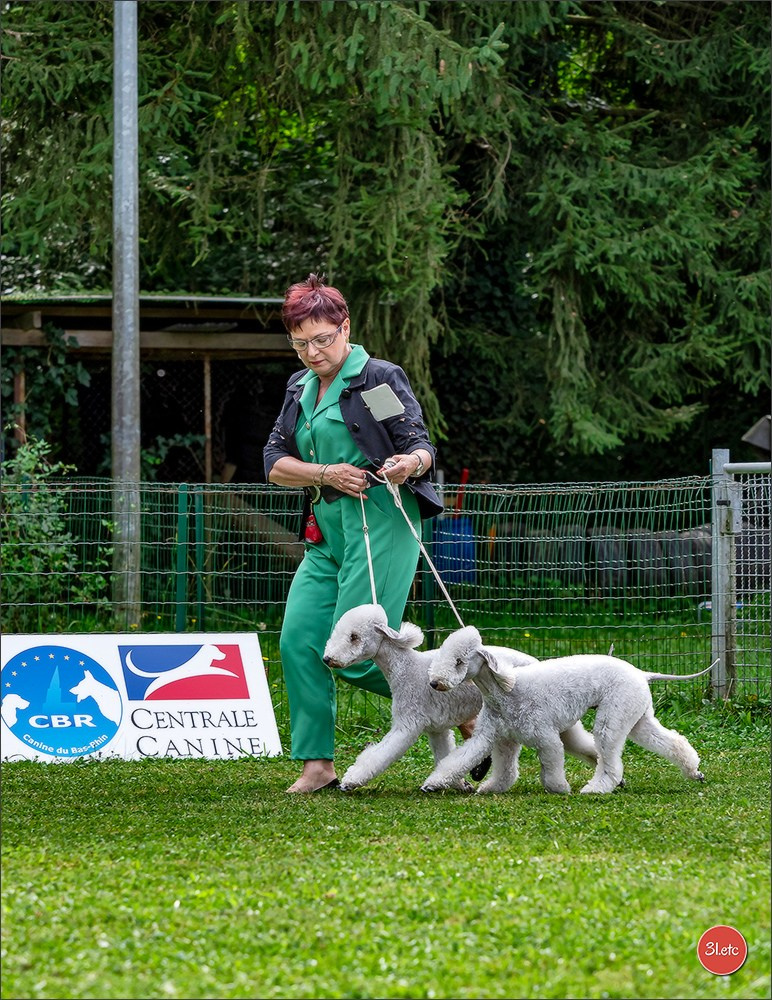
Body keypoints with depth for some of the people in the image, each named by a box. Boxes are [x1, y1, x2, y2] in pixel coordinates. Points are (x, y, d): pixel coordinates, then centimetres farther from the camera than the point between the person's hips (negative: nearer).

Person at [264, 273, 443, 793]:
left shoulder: (379, 378, -4)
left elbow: (423, 446, -8)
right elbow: (274, 462, 10)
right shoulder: (301, 388, 17)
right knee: (298, 642, -4)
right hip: (326, 533, 8)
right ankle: (317, 765, -1)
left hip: (379, 522, -8)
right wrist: (325, 473, -9)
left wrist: (410, 463, -32)